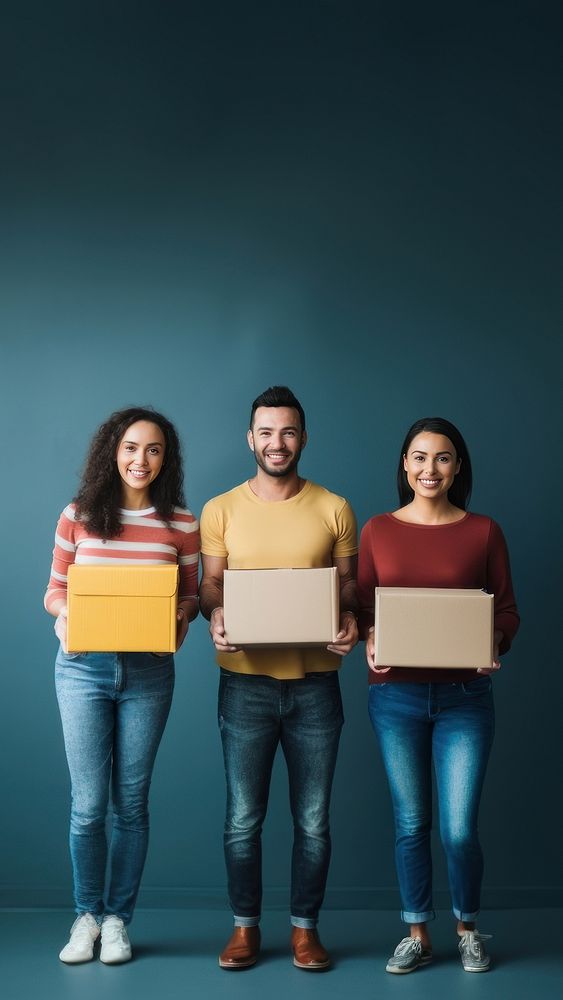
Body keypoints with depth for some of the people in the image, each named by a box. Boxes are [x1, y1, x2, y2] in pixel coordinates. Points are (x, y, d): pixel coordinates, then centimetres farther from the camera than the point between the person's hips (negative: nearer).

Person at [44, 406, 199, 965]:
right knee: (88, 803, 2)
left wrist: (182, 615, -14)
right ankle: (86, 915, 22)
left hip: (147, 673, 1)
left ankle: (117, 919, 23)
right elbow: (55, 589, 7)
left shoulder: (181, 524, 1)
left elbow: (191, 595, 8)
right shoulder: (78, 515, 1)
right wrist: (64, 612, -15)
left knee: (130, 802, 8)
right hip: (83, 670, 0)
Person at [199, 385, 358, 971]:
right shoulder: (221, 511, 3)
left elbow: (350, 583, 6)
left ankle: (305, 927, 24)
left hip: (315, 682, 0)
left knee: (313, 819, 8)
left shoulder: (334, 509, 3)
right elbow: (210, 584, 6)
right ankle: (245, 927, 24)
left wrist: (351, 622, -15)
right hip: (245, 682, 0)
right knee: (243, 818, 8)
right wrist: (214, 616, -16)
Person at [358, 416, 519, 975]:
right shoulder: (378, 530, 4)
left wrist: (496, 641, -16)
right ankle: (416, 935, 27)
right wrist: (370, 640, -14)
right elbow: (361, 606, 6)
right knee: (410, 824, 9)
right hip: (395, 694, 1)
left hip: (463, 696, -1)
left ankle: (467, 929, 27)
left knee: (459, 829, 0)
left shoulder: (483, 531, 2)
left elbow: (507, 609, 4)